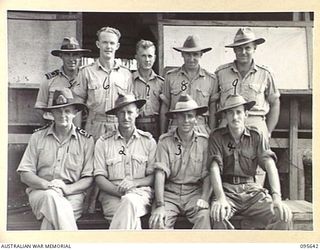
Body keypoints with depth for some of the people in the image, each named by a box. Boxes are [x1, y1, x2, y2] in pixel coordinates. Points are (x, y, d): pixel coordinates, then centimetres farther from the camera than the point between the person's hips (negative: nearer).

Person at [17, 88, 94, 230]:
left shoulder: (86, 140, 7)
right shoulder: (38, 137, 10)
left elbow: (88, 178, 2)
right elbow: (25, 174, 5)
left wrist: (67, 189, -16)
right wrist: (46, 184, -13)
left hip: (72, 194, -1)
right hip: (40, 192, 1)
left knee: (53, 218, -33)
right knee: (52, 197, -35)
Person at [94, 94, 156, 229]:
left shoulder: (148, 141, 11)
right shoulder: (103, 142, 10)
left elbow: (153, 176, 7)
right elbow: (99, 177, 4)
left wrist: (134, 183, -14)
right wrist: (118, 190, -14)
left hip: (140, 192, 0)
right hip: (112, 194, 0)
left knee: (130, 201, -36)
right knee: (132, 219, -33)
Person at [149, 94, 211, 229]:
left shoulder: (205, 141, 4)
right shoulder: (165, 141, 0)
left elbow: (207, 175, 2)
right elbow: (160, 173, -8)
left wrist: (204, 198, -16)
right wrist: (160, 205, -19)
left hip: (195, 192, 1)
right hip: (170, 192, 0)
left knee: (204, 216, -29)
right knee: (157, 221, -26)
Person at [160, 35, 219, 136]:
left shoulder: (211, 79, 7)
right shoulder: (170, 76, 6)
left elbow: (213, 110, 10)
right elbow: (164, 107, 10)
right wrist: (162, 135, 8)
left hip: (202, 129, 1)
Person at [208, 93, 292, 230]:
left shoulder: (256, 136, 6)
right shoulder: (217, 136, 2)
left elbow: (270, 165, -5)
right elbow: (214, 168, -10)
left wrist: (276, 196, -22)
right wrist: (220, 198, -27)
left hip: (251, 188, 2)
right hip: (227, 189, -2)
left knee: (284, 215, -22)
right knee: (217, 214, -35)